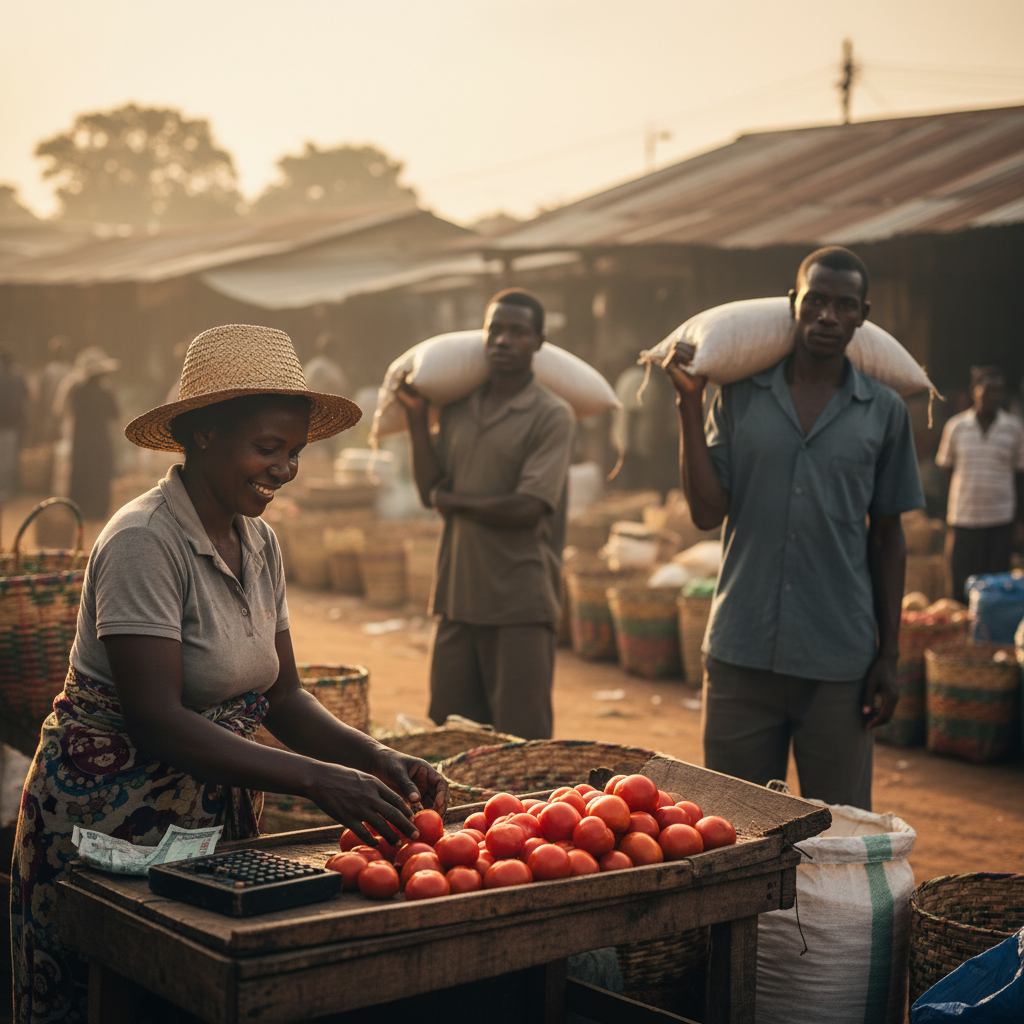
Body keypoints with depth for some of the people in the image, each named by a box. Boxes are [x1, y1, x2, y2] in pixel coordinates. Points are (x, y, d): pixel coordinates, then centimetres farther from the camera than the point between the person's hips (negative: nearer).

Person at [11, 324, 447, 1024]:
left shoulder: (259, 543, 4)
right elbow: (156, 721, -27)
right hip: (109, 819, -8)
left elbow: (282, 694, 6)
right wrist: (316, 779, -32)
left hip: (217, 818, 8)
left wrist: (376, 757, -11)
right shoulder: (145, 542, -20)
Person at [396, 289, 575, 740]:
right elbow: (430, 490, 5)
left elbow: (527, 509, -15)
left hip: (519, 604, -6)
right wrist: (417, 416, 0)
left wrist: (453, 501, -3)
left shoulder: (551, 415, -6)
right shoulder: (457, 409, 12)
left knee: (521, 741, 0)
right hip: (458, 597, 6)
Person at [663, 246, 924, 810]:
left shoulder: (884, 412, 4)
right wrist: (689, 403, -8)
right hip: (741, 655, 0)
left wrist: (889, 656, 5)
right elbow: (707, 511, -3)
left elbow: (887, 536, 8)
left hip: (839, 662, 0)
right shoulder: (739, 396, 3)